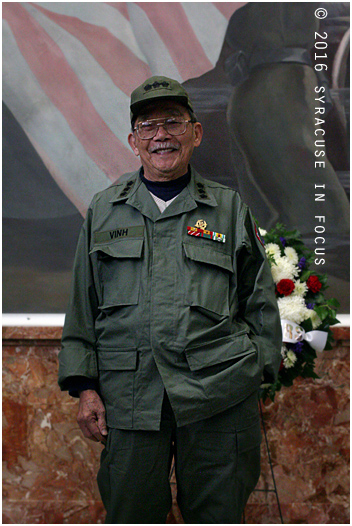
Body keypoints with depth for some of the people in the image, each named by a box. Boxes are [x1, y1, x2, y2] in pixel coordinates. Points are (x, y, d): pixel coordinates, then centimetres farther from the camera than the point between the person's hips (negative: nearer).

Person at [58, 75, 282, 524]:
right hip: (129, 395, 1)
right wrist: (85, 386, 5)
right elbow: (83, 305, 12)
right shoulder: (104, 210, 12)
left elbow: (260, 301, 13)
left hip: (219, 389, 0)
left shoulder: (230, 208, 10)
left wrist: (256, 370, 4)